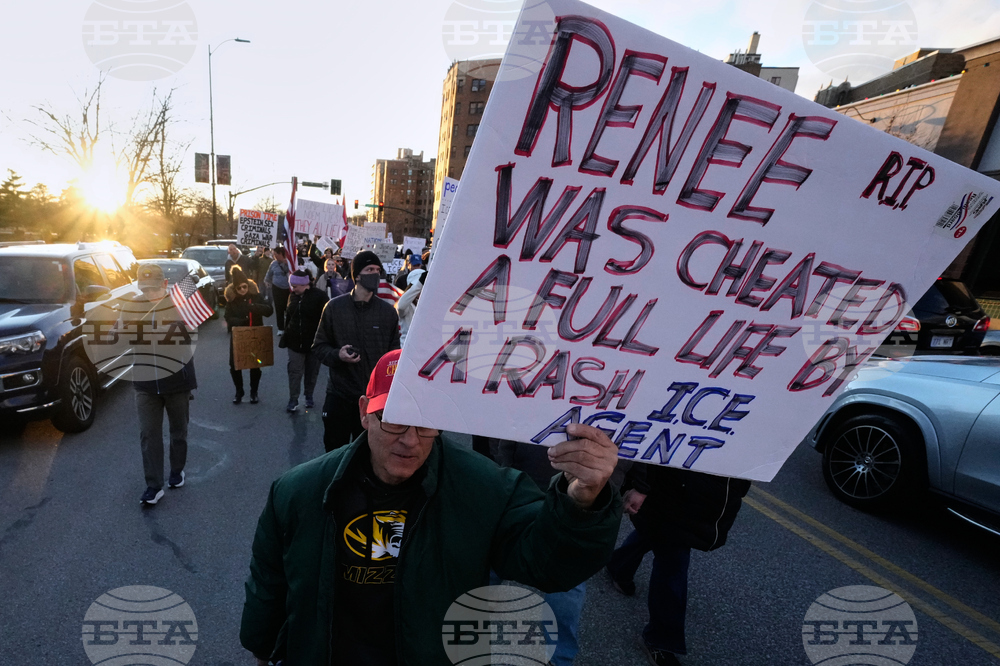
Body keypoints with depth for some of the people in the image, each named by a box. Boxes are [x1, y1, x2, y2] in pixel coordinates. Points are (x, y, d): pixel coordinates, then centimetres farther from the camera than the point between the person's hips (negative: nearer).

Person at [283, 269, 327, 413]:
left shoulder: (319, 297, -12)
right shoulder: (293, 297, 5)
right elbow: (288, 317, 16)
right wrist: (286, 336, 14)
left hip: (314, 342, -3)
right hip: (295, 342, 3)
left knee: (311, 372, 10)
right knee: (294, 371, 0)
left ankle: (309, 397, 26)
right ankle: (293, 401, 6)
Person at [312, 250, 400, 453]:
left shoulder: (388, 311, 0)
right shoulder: (335, 307, -2)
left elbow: (394, 353, 7)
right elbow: (319, 346, 5)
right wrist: (337, 355, -15)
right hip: (339, 395, 0)